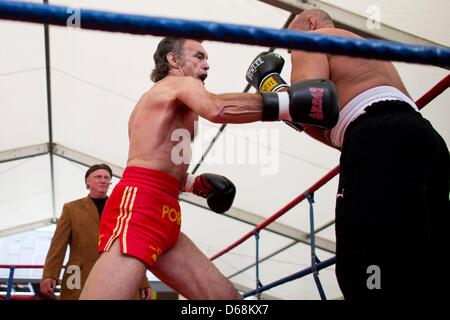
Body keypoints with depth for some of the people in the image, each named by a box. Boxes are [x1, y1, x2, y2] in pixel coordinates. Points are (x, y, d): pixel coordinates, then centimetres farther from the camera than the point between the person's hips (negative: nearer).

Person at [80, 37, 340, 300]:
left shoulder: (154, 101, 33)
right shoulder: (181, 83, 3)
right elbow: (217, 109, -22)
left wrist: (196, 184, 26)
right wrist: (288, 104, -24)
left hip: (161, 217, 10)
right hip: (139, 208, -10)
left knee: (227, 297, 4)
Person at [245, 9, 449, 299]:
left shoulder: (311, 39, 16)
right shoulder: (363, 48, 40)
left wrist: (268, 80, 13)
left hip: (382, 141, -10)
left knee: (366, 276, -18)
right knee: (422, 277, 6)